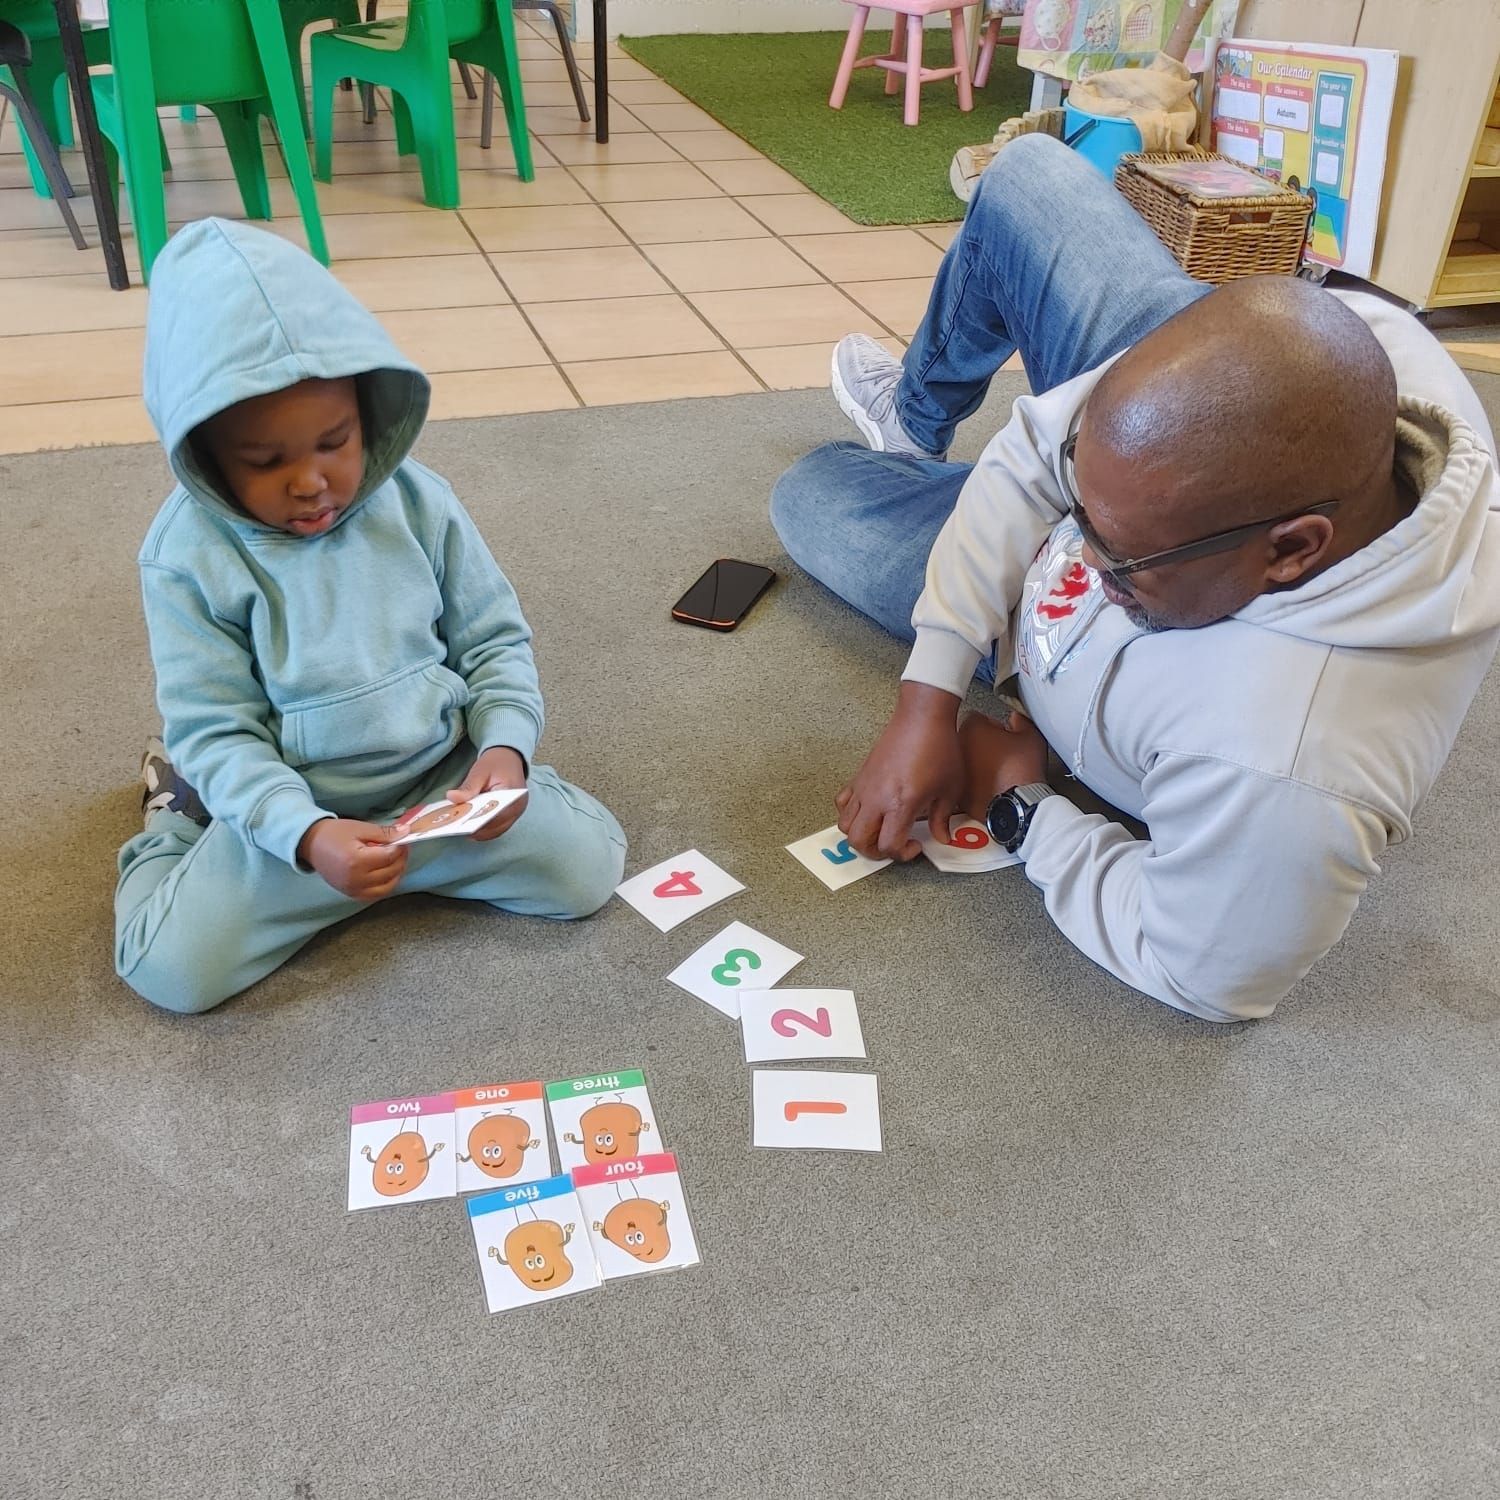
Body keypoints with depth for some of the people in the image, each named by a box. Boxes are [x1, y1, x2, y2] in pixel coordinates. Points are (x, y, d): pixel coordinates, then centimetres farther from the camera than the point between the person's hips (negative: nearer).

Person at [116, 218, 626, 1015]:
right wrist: (307, 835, -31)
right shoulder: (191, 556, -15)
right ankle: (185, 812, 16)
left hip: (441, 774, 2)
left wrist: (505, 747, -19)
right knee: (172, 969, -15)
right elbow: (216, 732, -15)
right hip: (289, 807, -2)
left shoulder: (417, 501, -9)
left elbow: (495, 642, 0)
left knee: (587, 866, -13)